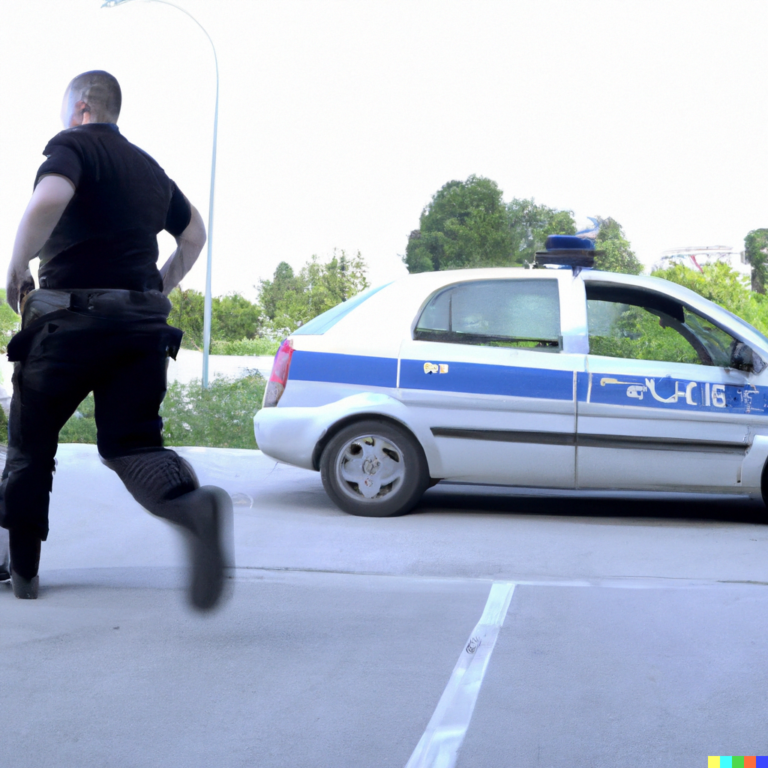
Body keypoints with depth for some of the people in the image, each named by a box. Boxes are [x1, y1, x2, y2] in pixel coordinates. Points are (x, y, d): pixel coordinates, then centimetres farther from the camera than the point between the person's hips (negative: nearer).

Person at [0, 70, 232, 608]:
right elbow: (194, 232, 32)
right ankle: (195, 506, -30)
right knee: (129, 443, 1)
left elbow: (48, 200, -25)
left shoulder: (73, 146, -3)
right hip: (143, 322, 5)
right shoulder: (150, 168, 19)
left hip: (69, 316, -5)